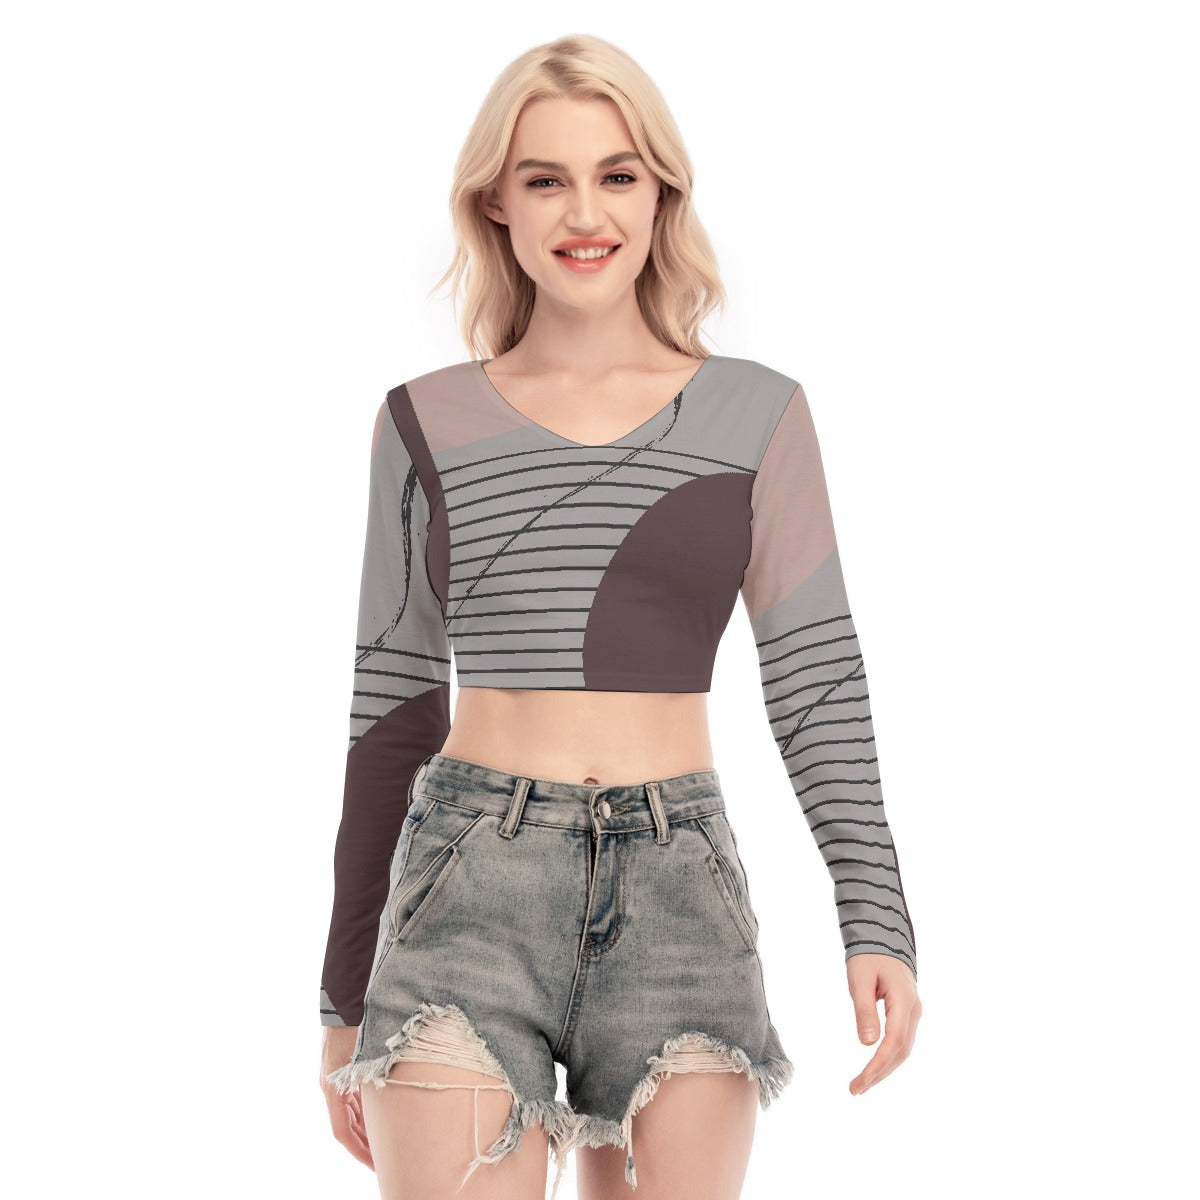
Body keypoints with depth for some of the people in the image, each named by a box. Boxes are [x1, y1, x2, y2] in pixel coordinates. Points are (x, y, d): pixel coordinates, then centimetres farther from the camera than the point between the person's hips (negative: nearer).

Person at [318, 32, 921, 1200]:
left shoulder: (755, 415, 6)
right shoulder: (427, 425, 8)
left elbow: (817, 681, 5)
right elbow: (392, 705, 11)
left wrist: (876, 924, -8)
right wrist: (347, 994, 12)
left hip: (679, 890, 0)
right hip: (471, 883, 0)